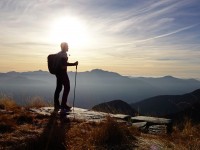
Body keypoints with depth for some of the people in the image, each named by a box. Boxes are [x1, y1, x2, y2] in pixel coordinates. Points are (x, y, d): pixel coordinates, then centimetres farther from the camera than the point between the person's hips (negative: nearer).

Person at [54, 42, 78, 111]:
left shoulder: (58, 54, 16)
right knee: (67, 87, -5)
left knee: (58, 88, 11)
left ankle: (56, 105, 13)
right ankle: (63, 104, -7)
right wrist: (74, 64, -20)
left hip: (58, 72, 9)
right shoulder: (64, 54, -11)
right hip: (62, 73, -9)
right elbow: (64, 64, -22)